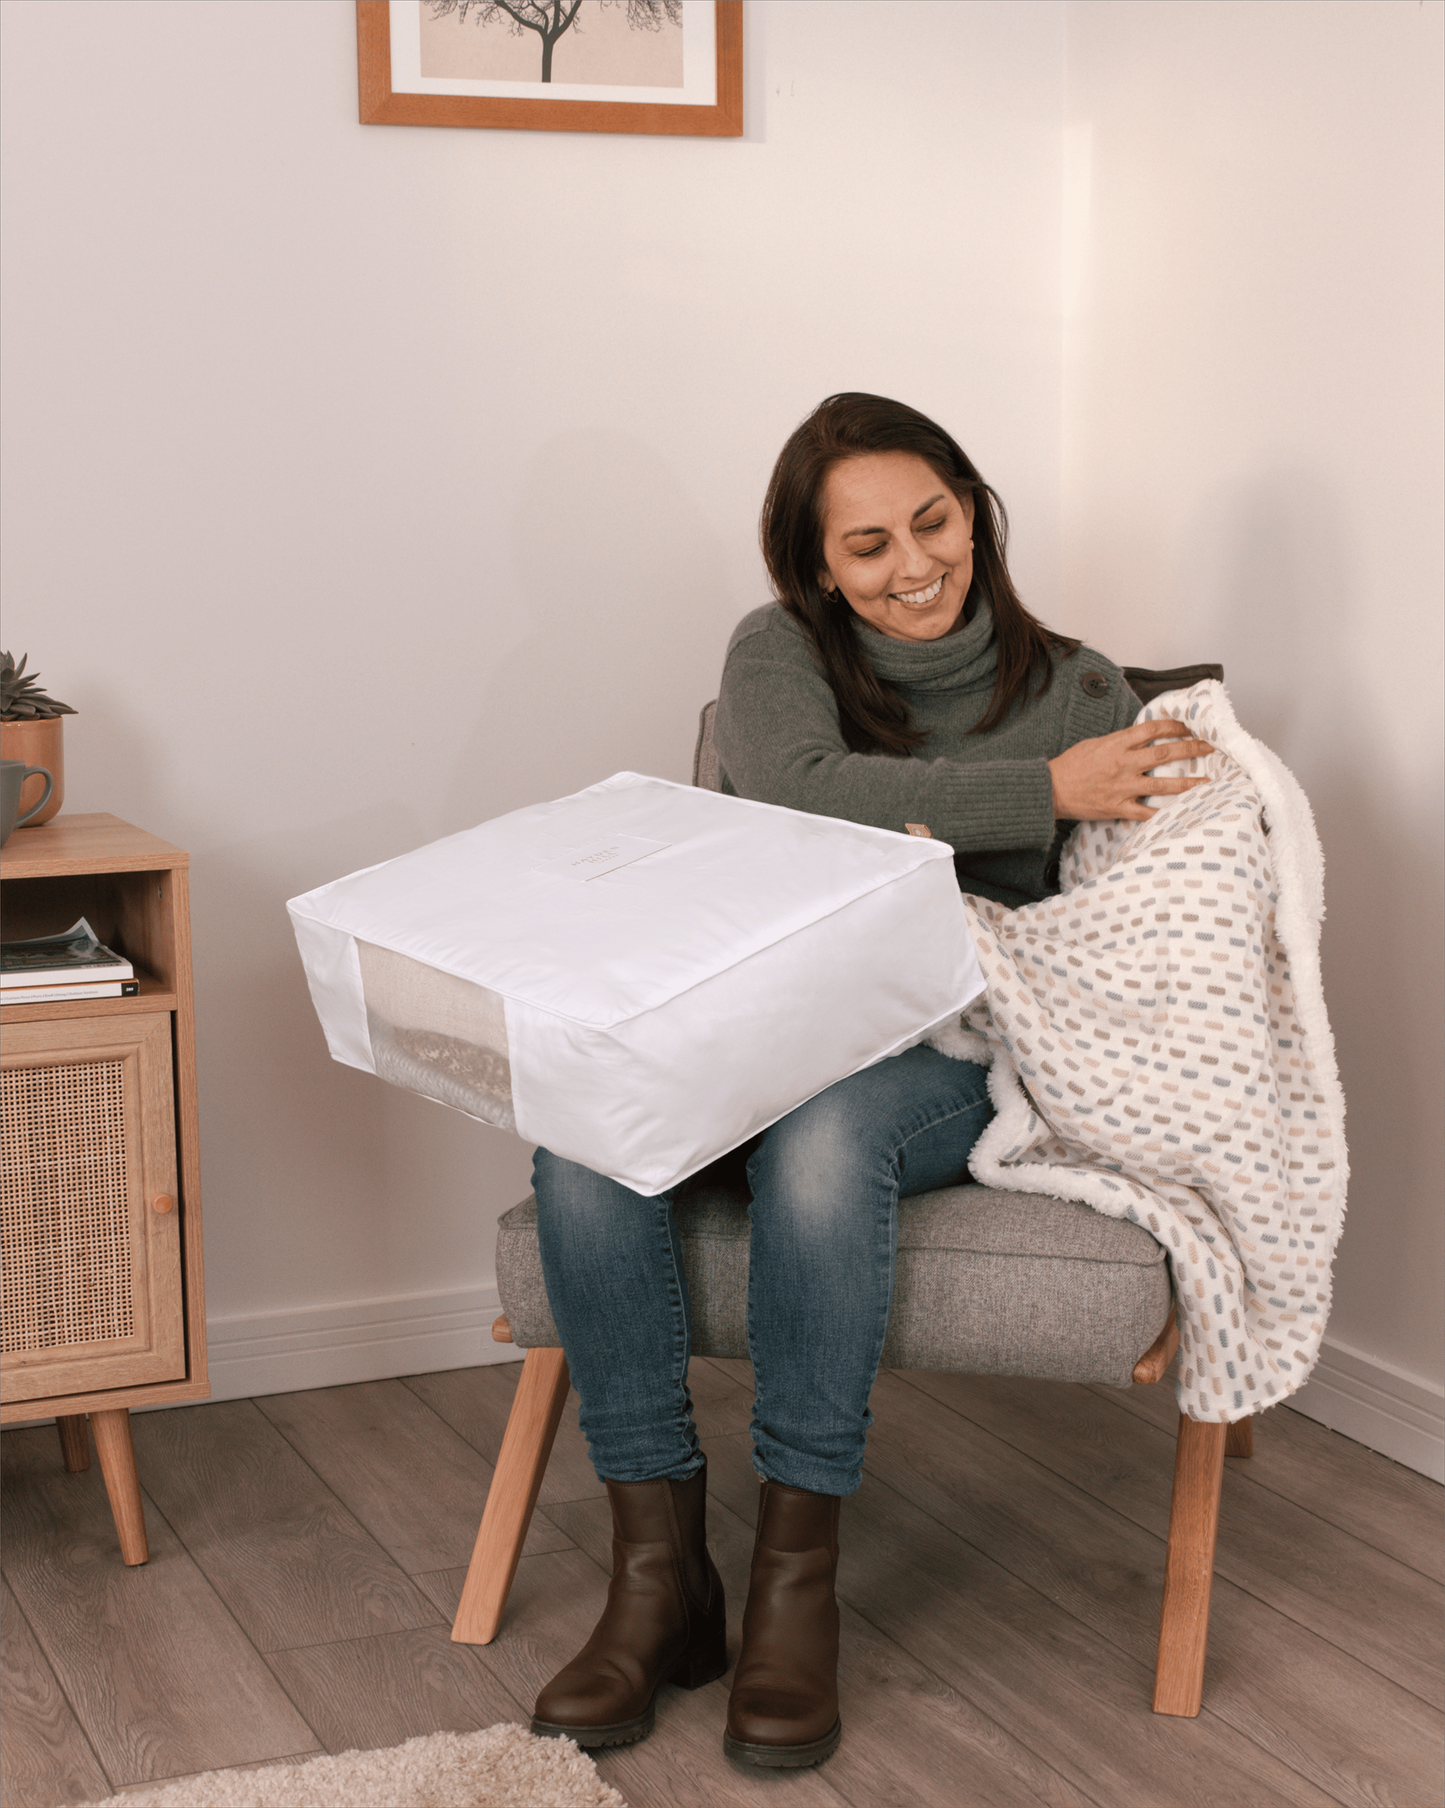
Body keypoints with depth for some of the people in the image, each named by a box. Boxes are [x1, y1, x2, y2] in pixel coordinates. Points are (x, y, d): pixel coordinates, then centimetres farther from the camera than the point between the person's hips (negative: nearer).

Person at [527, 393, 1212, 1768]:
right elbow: (802, 792, -13)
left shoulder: (1074, 691, 10)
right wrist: (1040, 791, -14)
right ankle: (658, 1570, -22)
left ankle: (796, 1579, -27)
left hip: (954, 1054, -1)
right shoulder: (776, 654, 10)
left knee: (823, 1124, -38)